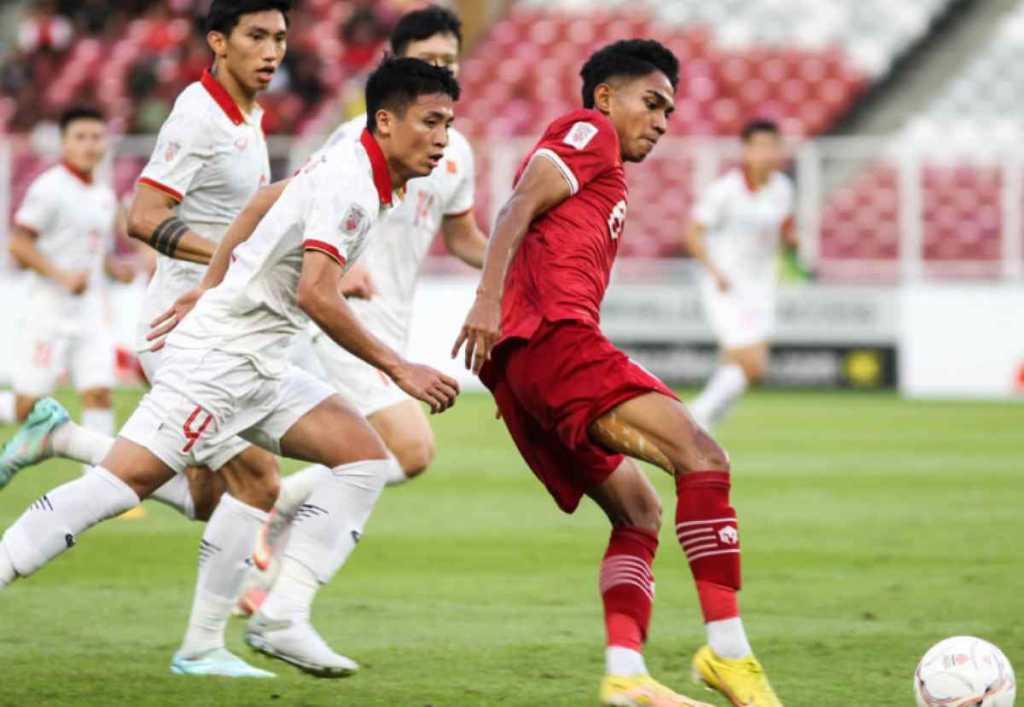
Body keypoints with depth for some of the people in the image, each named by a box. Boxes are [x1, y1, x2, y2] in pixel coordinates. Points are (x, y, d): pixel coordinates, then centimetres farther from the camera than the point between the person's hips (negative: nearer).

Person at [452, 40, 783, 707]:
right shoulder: (588, 133, 7)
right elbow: (519, 207, -8)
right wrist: (489, 300, -20)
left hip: (523, 368, 10)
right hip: (556, 337, -10)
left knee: (639, 510, 11)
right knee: (701, 457, -18)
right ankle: (728, 651, -24)